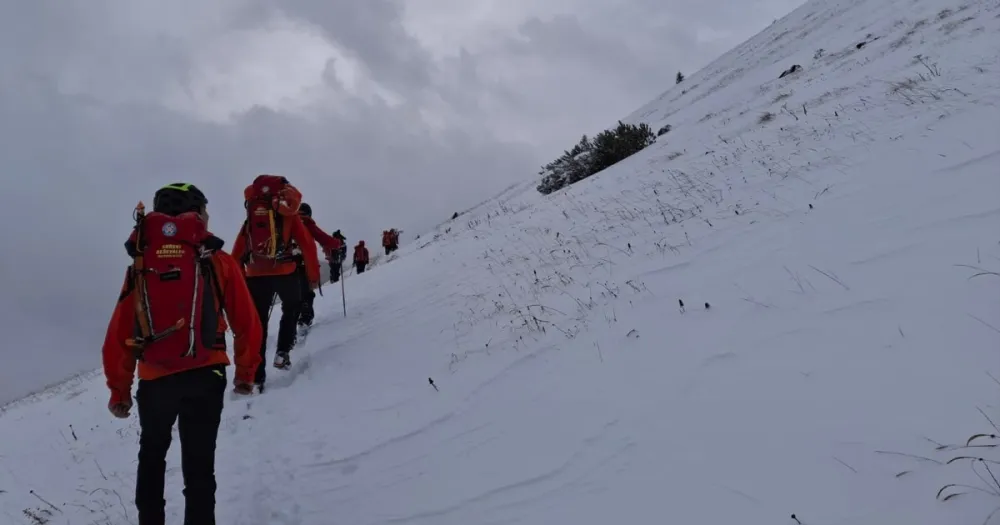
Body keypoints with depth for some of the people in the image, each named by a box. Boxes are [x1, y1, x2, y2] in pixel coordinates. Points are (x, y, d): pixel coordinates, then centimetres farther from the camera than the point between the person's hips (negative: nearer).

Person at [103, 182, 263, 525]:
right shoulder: (218, 261, 2)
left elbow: (118, 333, 5)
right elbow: (247, 324, 2)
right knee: (199, 465, 6)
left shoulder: (140, 265, 6)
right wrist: (245, 373, 16)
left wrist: (119, 390, 14)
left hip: (154, 380, 2)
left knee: (152, 457, 24)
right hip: (204, 376, -2)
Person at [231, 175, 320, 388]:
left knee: (258, 322, 7)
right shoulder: (290, 217, 6)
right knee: (292, 308, 26)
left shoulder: (251, 220, 14)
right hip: (285, 273, -2)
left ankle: (256, 377, 2)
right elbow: (308, 246, 0)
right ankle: (282, 352, 12)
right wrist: (313, 276, 8)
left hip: (255, 276, 2)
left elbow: (237, 254, 10)